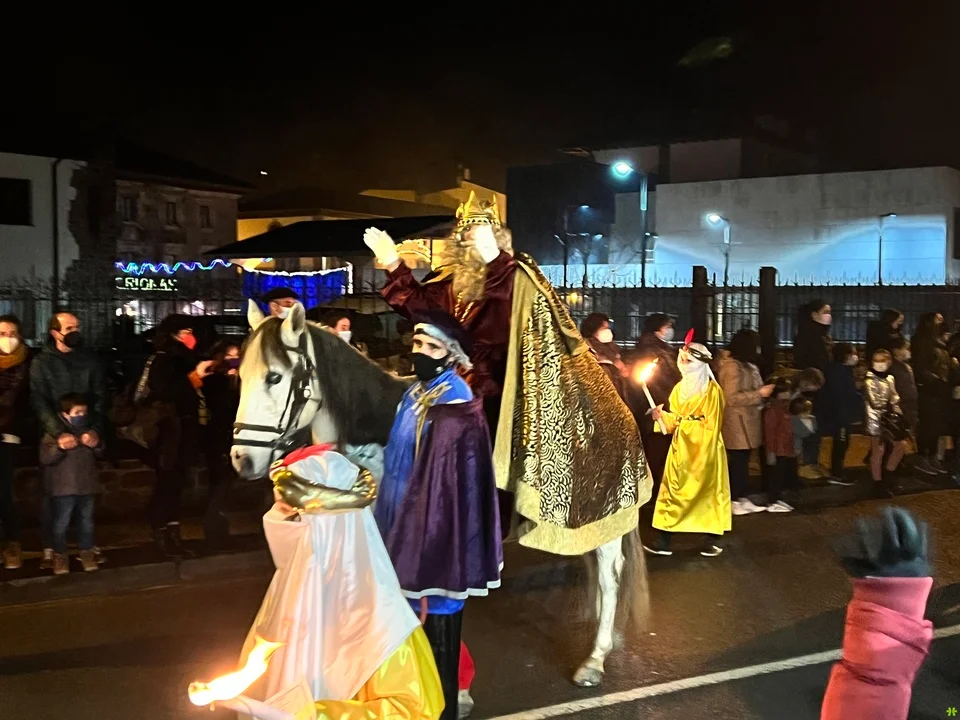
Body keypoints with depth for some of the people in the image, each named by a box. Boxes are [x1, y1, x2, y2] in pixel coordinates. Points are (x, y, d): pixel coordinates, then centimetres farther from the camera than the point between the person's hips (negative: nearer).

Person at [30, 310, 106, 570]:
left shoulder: (89, 360, 6)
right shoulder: (41, 362, 0)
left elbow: (100, 398, 1)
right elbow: (39, 402, -8)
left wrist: (95, 430, -16)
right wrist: (59, 432, -22)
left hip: (85, 434, 2)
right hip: (55, 436, -1)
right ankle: (49, 548, 7)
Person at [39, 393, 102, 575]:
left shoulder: (89, 432, 8)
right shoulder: (54, 433, -9)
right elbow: (44, 458, -17)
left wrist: (96, 444, -10)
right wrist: (59, 447, -36)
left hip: (87, 486, 5)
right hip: (64, 487, -4)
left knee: (86, 521, 13)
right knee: (61, 522, 2)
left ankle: (86, 552, 25)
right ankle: (59, 555, 15)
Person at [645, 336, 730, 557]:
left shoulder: (712, 390, -8)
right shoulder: (679, 388, 12)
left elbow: (711, 425, -11)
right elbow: (674, 420, 12)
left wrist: (685, 422, -17)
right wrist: (662, 416, -6)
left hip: (704, 450, -6)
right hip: (680, 449, 6)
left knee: (707, 491, 1)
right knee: (673, 490, 4)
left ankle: (713, 540, 12)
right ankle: (663, 541, 6)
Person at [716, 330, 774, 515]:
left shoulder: (746, 365, 13)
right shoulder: (732, 367, -18)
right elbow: (732, 398, -24)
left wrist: (763, 390, 10)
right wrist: (760, 393, -21)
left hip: (747, 422, 10)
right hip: (737, 424, -10)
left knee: (743, 462, 13)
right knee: (737, 462, -4)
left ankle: (742, 498, 20)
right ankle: (734, 501, 4)